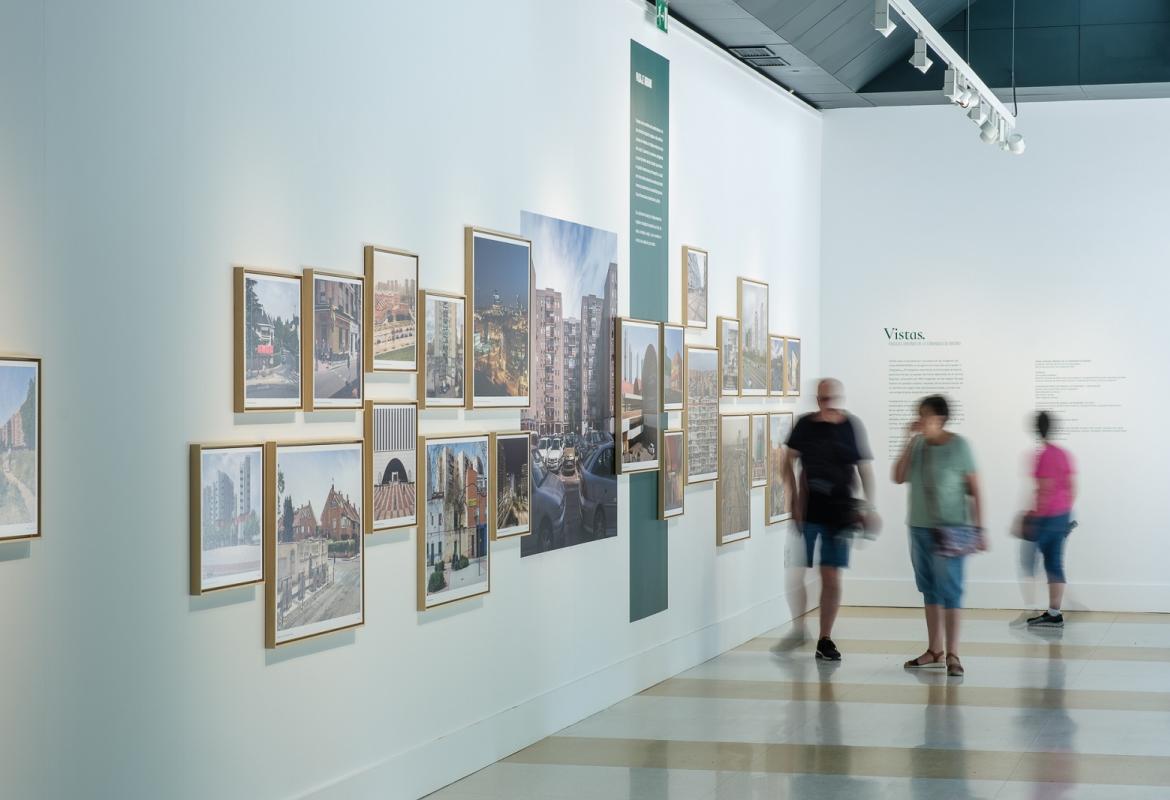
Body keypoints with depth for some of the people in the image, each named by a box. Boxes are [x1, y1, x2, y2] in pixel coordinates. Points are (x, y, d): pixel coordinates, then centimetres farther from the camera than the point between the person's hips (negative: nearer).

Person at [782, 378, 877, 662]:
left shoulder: (852, 427, -1)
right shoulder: (805, 424, 1)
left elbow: (865, 468, 2)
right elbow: (789, 462, 6)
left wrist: (869, 507, -4)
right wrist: (794, 499, -5)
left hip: (839, 512, -1)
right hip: (808, 509, 1)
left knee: (832, 577, 1)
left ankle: (825, 639, 11)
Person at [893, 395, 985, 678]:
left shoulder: (958, 446, -7)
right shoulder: (918, 446, 7)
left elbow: (974, 489, -6)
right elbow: (899, 477, -1)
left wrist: (979, 529, -9)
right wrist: (910, 442, -6)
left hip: (949, 528, -6)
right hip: (919, 527, 6)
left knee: (949, 589, -9)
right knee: (929, 590, 12)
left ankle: (952, 654, -7)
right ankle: (935, 650, 22)